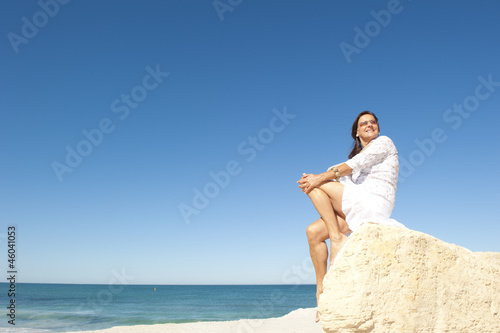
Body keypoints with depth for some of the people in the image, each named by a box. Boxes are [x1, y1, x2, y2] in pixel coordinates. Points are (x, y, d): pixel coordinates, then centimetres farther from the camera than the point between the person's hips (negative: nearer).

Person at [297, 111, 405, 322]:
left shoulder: (383, 142, 6)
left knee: (316, 186, -12)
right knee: (313, 231, -9)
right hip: (356, 208, 7)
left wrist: (320, 178, -11)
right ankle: (322, 289, -8)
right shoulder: (359, 155, 28)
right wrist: (316, 178, -6)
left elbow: (354, 165, -9)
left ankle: (337, 238, -15)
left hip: (372, 203, -7)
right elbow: (341, 176, 13)